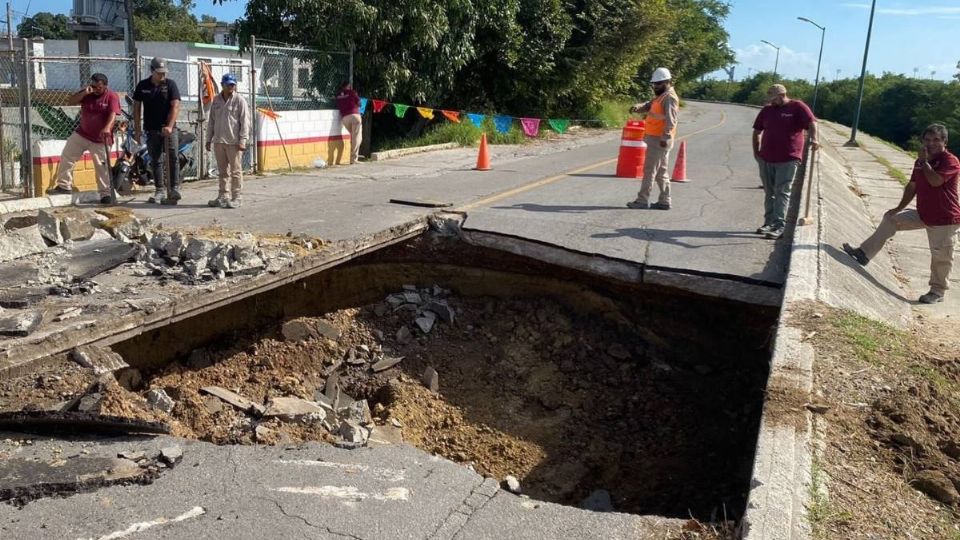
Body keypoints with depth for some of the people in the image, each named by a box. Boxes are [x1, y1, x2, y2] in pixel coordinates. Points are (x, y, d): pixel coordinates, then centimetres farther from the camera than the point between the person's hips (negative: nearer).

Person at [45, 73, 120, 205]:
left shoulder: (112, 96, -13)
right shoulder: (86, 93, 2)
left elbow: (113, 114, -26)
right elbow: (70, 102, -6)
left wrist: (107, 128, -43)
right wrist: (84, 93, -19)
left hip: (100, 139, -5)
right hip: (81, 134, 6)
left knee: (102, 167, -4)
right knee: (66, 157, 9)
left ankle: (105, 194, 5)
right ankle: (64, 185, 20)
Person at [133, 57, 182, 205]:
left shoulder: (170, 84, -1)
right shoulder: (142, 86, 6)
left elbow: (175, 106, -9)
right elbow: (136, 107, 10)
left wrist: (169, 126, -19)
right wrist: (137, 128, 4)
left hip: (168, 128, -3)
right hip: (151, 130, 3)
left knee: (173, 158, -11)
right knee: (155, 161, 6)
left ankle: (174, 189, -11)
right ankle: (160, 190, 12)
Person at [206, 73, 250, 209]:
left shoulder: (239, 100, -4)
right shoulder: (216, 100, 12)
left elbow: (245, 122, -7)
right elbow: (211, 121, 16)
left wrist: (242, 140, -14)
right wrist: (209, 139, 14)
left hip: (234, 142, -5)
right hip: (218, 141, 5)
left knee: (235, 171, -2)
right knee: (222, 171, 12)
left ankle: (236, 198, 4)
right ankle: (222, 196, 21)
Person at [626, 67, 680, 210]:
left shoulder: (669, 97, -12)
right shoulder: (661, 97, 20)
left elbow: (670, 120, -21)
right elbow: (648, 106, 14)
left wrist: (665, 137, -28)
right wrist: (637, 107, -8)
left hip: (658, 140, -10)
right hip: (655, 138, 10)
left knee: (649, 170, -7)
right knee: (660, 172, 12)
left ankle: (643, 200, -5)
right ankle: (664, 201, 17)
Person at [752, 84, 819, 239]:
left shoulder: (797, 107, -3)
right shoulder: (767, 110, 11)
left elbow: (811, 122, -16)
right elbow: (757, 131, 19)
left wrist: (813, 138, -34)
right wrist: (756, 151, 11)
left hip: (788, 159, -5)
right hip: (766, 159, 5)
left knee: (782, 193, -7)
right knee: (769, 193, 12)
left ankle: (779, 226, -7)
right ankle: (769, 222, 22)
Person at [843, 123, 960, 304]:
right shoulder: (920, 161, 6)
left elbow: (935, 181, -33)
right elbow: (912, 186, 13)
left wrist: (925, 161, -21)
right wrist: (899, 208, 10)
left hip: (945, 219, -8)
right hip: (922, 214, 8)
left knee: (941, 256, 1)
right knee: (890, 219, 7)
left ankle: (938, 291, 16)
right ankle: (864, 253, 10)